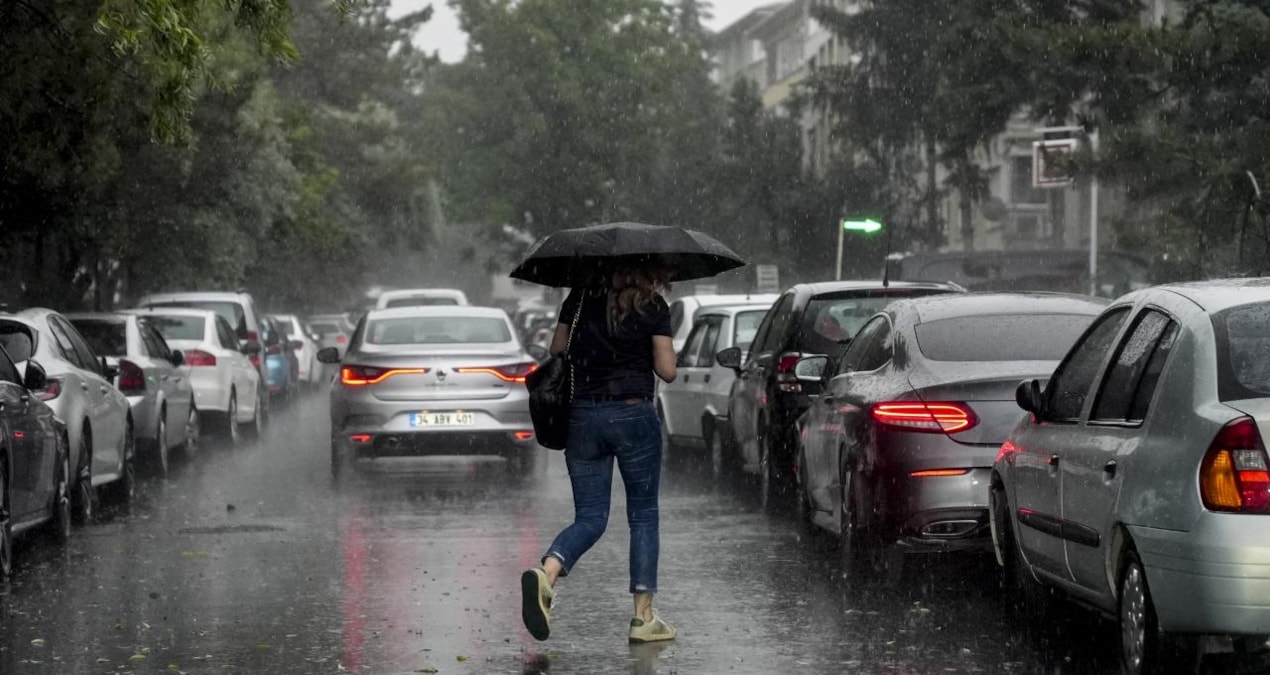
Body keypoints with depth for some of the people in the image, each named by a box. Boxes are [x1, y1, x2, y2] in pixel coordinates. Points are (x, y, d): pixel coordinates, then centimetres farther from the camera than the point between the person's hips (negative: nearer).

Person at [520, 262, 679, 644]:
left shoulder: (580, 298, 7)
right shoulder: (654, 307, -4)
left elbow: (556, 351, 12)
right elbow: (666, 371, -4)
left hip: (581, 416, 3)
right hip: (633, 413, -3)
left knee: (590, 518, 8)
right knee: (643, 516, 10)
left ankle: (546, 573, -22)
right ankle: (643, 617, 7)